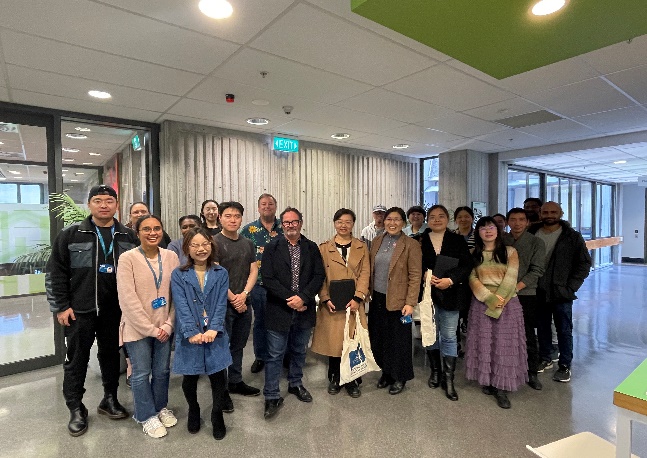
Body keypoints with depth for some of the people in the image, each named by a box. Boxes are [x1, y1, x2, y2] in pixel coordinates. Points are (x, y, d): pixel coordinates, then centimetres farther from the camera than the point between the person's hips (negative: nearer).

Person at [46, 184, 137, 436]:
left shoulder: (128, 236, 3)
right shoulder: (71, 234, -3)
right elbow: (55, 273, -2)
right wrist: (61, 307, -6)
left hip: (115, 311, 2)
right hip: (79, 311, -2)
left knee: (111, 355, 14)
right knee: (76, 359, 8)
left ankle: (110, 399, 31)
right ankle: (76, 409, 24)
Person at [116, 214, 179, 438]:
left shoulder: (171, 256, -2)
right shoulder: (128, 258, -12)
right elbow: (128, 299, -14)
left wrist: (168, 325, -6)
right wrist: (150, 328, -13)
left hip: (164, 328, 3)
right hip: (138, 328, -3)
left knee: (162, 371, 15)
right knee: (141, 373, 10)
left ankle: (160, 407, 39)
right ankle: (147, 415, 32)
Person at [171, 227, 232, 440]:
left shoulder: (221, 273, 4)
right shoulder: (178, 275, -2)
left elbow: (221, 304, -3)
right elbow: (182, 307, -9)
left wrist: (213, 329, -17)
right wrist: (192, 333, -20)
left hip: (215, 334, 1)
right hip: (190, 335, 0)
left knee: (219, 377, 2)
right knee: (190, 378, 13)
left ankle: (217, 416, 28)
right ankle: (193, 411, 42)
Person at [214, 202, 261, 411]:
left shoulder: (247, 243, 10)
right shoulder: (214, 242, -9)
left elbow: (253, 270, 7)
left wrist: (244, 294, -8)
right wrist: (233, 299, -12)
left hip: (243, 303, 6)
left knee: (238, 345, 17)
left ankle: (236, 382, 33)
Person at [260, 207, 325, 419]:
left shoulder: (312, 248, 4)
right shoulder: (272, 248, -3)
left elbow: (319, 276, -2)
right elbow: (267, 278, -10)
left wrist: (302, 297, -15)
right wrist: (290, 299, -15)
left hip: (304, 309, 3)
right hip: (279, 310, -2)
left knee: (299, 351, 19)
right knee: (275, 355, 4)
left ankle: (296, 384, 40)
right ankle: (272, 397, 19)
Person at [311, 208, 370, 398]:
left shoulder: (362, 248, 8)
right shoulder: (324, 248, 6)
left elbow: (365, 274, 0)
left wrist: (357, 298, -11)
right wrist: (325, 299, -10)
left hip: (353, 303, 1)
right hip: (331, 304, 0)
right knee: (333, 340, 6)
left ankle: (352, 381, 20)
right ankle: (334, 379, 25)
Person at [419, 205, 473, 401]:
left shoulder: (458, 240, 2)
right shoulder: (420, 241, 3)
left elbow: (467, 265, -5)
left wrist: (450, 280, -17)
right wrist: (425, 275, -17)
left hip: (450, 294, -1)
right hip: (428, 294, 1)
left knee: (449, 336, 3)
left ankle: (449, 379, 14)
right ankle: (435, 370, 30)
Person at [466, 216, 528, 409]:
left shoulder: (510, 252, 3)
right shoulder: (474, 254, 7)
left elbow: (510, 279, -5)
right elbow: (473, 279, -2)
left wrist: (498, 301, -13)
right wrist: (491, 298, -13)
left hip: (507, 303, -1)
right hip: (482, 303, 1)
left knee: (505, 343, 0)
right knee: (484, 342, 6)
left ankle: (502, 388, 8)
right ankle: (488, 381, 21)